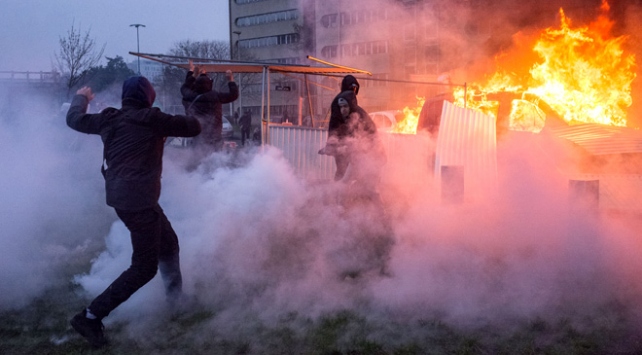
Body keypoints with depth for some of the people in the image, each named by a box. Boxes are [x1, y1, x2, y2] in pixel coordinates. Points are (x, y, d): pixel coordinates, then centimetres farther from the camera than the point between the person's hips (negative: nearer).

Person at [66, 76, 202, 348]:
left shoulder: (108, 119, 7)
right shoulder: (152, 119, -10)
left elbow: (75, 119, 23)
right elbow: (194, 127, -6)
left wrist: (81, 97, 43)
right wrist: (176, 122, 17)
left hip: (121, 195, 9)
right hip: (137, 198, -9)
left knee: (168, 243, 22)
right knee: (144, 267, -4)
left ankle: (176, 298, 35)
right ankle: (90, 316, -4)